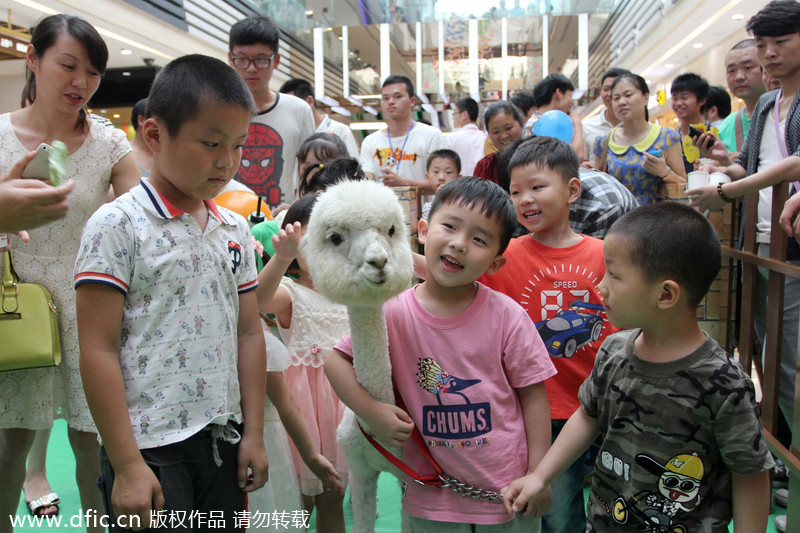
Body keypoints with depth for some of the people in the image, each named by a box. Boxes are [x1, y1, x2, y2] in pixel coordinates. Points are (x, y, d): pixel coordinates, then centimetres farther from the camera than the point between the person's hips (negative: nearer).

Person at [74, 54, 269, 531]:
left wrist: (254, 433, 7)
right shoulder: (117, 225, -10)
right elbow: (98, 350, -12)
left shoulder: (236, 229, 6)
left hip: (223, 440, 6)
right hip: (149, 448, -5)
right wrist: (126, 465, -12)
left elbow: (248, 332, 8)